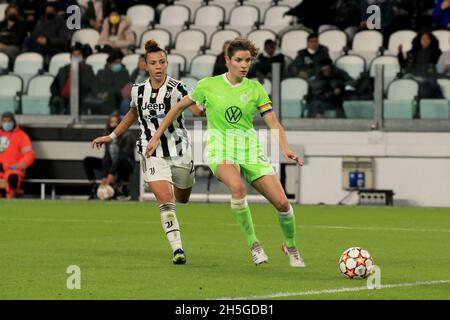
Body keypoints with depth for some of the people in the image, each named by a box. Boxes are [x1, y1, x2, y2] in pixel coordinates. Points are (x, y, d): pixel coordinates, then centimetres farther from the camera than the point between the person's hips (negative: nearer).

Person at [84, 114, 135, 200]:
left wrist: (112, 174, -41)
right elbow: (106, 157, -11)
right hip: (112, 165, 6)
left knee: (123, 160, -41)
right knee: (87, 161, -6)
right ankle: (94, 188, -12)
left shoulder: (127, 136, -20)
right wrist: (104, 177, -25)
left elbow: (123, 155, -32)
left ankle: (125, 191, -30)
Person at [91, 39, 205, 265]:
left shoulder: (176, 89, -11)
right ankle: (177, 249, -19)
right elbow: (133, 114, 21)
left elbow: (198, 111, -23)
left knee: (182, 199, 17)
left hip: (179, 153, 0)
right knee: (165, 200, -19)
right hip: (153, 155, 0)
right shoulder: (138, 90, 0)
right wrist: (112, 136, 26)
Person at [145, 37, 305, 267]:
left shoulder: (255, 89, 3)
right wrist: (157, 136, 14)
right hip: (220, 148, -3)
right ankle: (253, 244, -20)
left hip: (250, 148, 3)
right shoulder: (209, 85, 0)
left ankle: (291, 247, 23)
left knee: (282, 203, -7)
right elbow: (180, 106, 13)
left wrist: (285, 149, -19)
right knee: (237, 187, -36)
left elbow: (274, 123, -1)